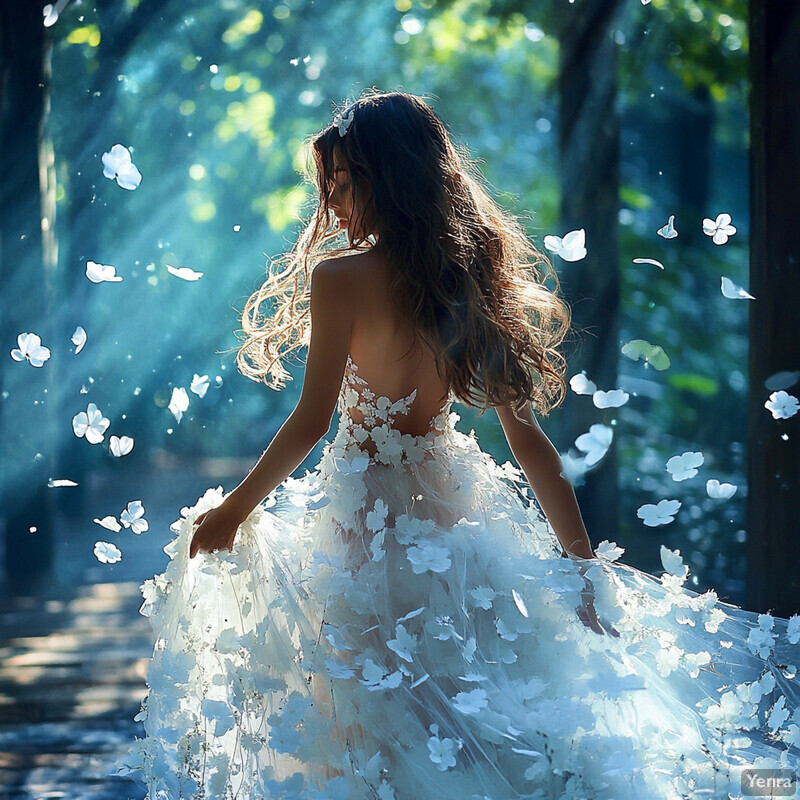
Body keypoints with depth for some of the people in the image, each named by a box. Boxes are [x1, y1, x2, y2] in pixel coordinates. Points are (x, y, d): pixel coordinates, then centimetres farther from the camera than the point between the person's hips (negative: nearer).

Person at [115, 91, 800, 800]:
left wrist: (232, 510, -4)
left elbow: (311, 421, -16)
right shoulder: (475, 279, 4)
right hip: (453, 502, 6)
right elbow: (529, 440, 4)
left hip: (366, 513, -6)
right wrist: (585, 567, 6)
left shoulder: (340, 278, -13)